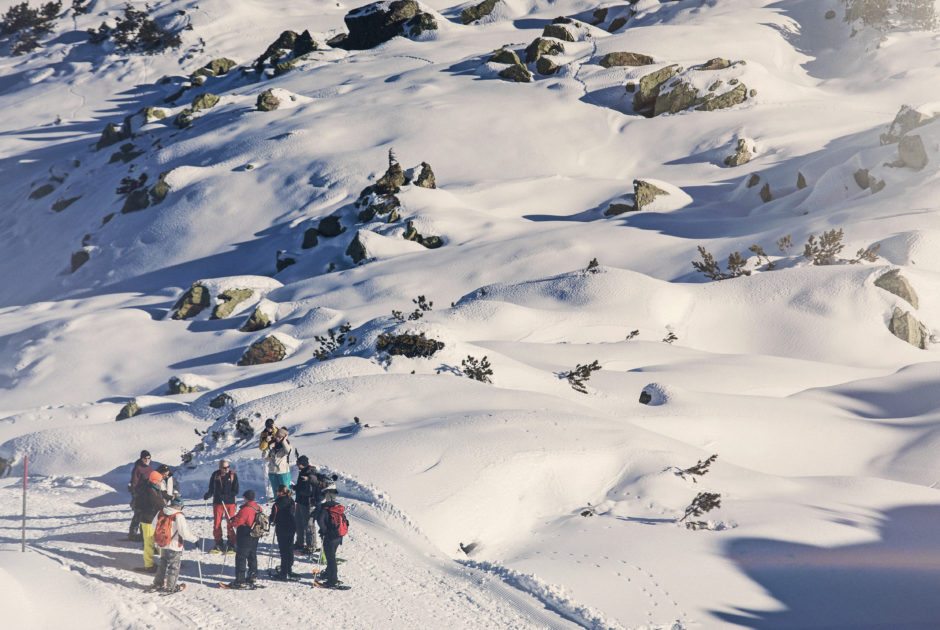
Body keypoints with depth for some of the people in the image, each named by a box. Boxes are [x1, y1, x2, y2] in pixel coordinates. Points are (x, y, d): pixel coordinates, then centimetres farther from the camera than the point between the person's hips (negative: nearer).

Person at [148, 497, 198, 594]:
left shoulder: (160, 513, -2)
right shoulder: (178, 516, -21)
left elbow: (154, 525, 10)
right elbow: (184, 532, -22)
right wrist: (194, 538, -9)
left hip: (162, 545, 6)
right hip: (174, 546, -6)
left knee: (163, 564, 22)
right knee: (174, 567, 9)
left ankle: (157, 584, 27)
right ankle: (170, 587, 15)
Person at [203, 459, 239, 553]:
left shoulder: (233, 475, -4)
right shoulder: (215, 475, 0)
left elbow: (236, 491, -5)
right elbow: (211, 488, 8)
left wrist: (225, 496, -18)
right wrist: (207, 495, -13)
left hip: (230, 503, -2)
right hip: (217, 502, 2)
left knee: (230, 524, -3)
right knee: (216, 524, 5)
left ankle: (231, 545, 2)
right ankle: (219, 545, 16)